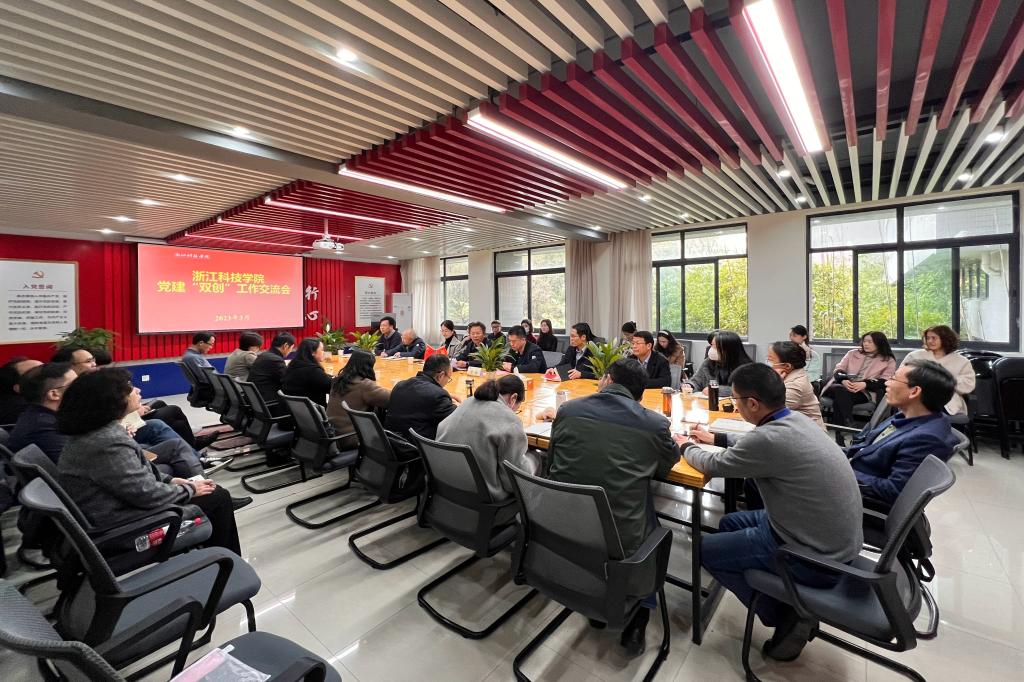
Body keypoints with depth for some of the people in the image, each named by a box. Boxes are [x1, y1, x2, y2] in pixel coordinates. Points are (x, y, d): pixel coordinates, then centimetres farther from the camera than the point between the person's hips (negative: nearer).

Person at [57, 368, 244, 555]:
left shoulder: (95, 432, 2)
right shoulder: (108, 443, -30)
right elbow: (148, 494, -25)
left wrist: (170, 480, 6)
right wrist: (189, 490, -10)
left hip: (119, 504, 10)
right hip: (122, 522, -9)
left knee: (214, 490, 13)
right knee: (218, 497, -2)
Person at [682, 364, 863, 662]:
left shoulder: (771, 438, -30)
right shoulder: (796, 420, -4)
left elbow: (714, 466, -12)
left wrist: (687, 448, 7)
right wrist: (715, 439, 21)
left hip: (817, 558, -8)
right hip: (834, 539, 8)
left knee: (707, 550, 4)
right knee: (729, 524, 21)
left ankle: (786, 616, 11)